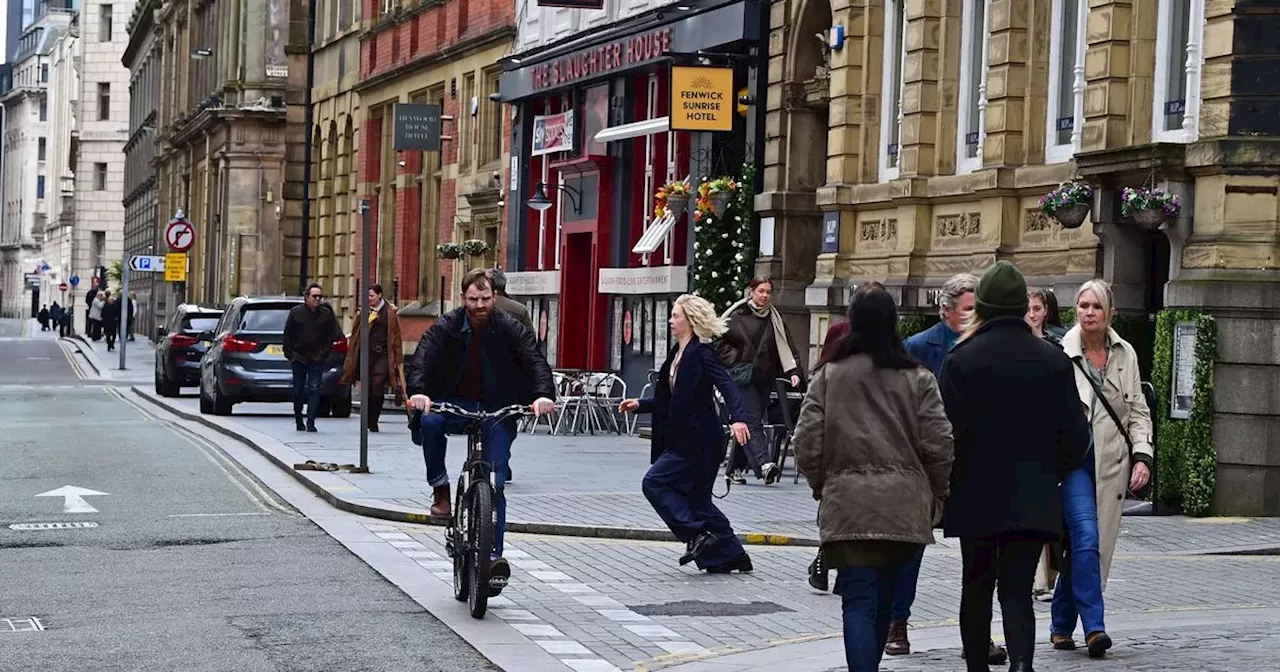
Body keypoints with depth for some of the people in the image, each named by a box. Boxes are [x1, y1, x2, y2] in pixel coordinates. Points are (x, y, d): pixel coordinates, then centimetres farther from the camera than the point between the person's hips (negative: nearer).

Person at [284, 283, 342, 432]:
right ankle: (298, 419, 25)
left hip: (317, 359, 0)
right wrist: (289, 353, -2)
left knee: (314, 389, -8)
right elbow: (288, 335, 3)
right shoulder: (296, 312, -1)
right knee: (298, 390, 9)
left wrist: (324, 352, -1)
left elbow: (333, 335, 6)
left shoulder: (326, 314, 1)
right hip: (298, 357, 0)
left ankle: (311, 421, -8)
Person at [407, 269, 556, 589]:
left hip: (497, 410, 0)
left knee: (495, 484, -9)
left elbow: (534, 360, -16)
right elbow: (423, 358, -18)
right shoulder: (446, 326, -4)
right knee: (429, 421, -34)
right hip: (454, 404, 0)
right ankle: (440, 488, -14)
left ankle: (494, 555, -5)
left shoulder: (510, 328, -4)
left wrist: (543, 394, -36)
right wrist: (418, 391, -39)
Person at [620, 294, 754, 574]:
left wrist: (738, 419, -38)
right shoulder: (678, 354, 15)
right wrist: (639, 404, 14)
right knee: (696, 498, 11)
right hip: (684, 440, 10)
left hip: (698, 441, -10)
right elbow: (669, 399, 24)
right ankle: (730, 555, 16)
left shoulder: (702, 352, -12)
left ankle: (698, 534, -9)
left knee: (654, 483, -11)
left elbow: (727, 386, -23)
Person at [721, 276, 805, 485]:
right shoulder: (736, 317, -1)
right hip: (742, 379, -4)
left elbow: (787, 346, 4)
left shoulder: (775, 319, 10)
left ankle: (736, 468, 15)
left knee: (752, 422, 6)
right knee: (751, 421, -15)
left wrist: (794, 371, -7)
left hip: (764, 379, 4)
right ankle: (764, 464, -29)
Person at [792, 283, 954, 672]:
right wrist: (936, 494, 14)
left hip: (848, 506, -2)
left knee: (858, 601, -4)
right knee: (883, 599, 16)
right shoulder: (917, 378, 1)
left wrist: (823, 486, 16)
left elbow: (807, 446, -2)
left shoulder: (827, 376, -1)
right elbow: (938, 446, -2)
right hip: (905, 505, 2)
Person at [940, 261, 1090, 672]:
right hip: (1033, 499, 1)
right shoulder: (1053, 361, 0)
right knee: (1017, 589, 0)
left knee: (977, 584, 16)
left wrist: (944, 489, 3)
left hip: (976, 496, -1)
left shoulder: (962, 359, -8)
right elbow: (1075, 434, 2)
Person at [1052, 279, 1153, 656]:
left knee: (1093, 546, 6)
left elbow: (1137, 411, 13)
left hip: (1111, 463, 4)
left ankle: (1061, 626, 18)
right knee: (1086, 536, -18)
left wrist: (1142, 457, 2)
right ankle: (1094, 627, -17)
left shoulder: (1125, 354, 9)